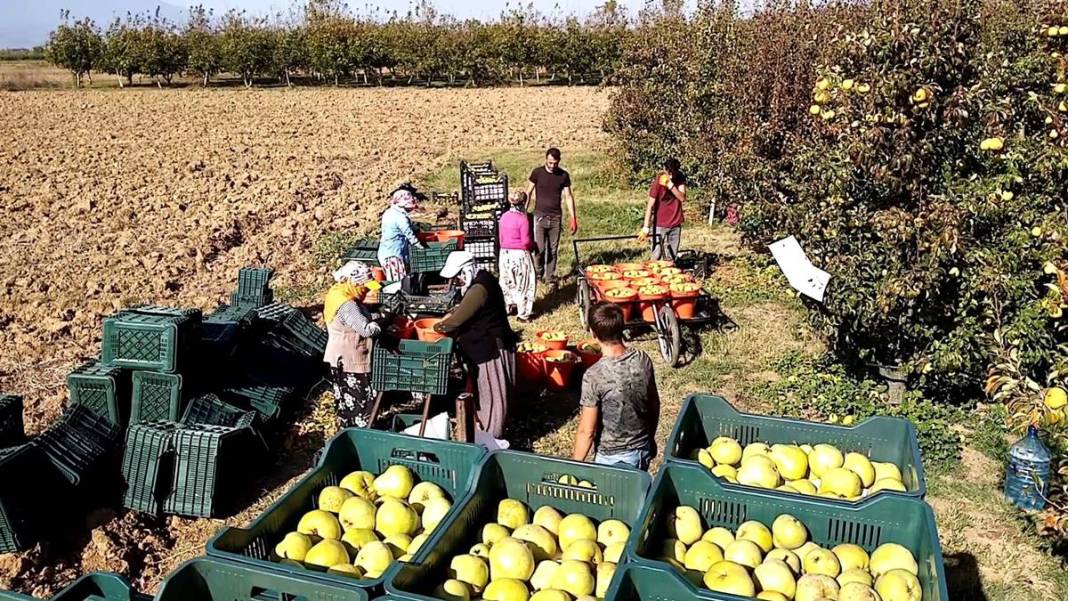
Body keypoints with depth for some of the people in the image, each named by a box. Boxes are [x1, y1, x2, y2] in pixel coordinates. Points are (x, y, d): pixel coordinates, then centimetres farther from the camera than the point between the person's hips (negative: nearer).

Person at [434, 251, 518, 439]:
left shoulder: (480, 287, -24)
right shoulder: (479, 282, 9)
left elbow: (458, 318, -23)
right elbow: (463, 308, 24)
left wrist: (439, 327, -5)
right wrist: (449, 315, 7)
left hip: (491, 350, -11)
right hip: (483, 348, 11)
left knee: (492, 395, 0)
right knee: (483, 393, 20)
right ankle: (484, 433, 33)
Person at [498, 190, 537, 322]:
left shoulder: (504, 217, 2)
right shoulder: (523, 219, -16)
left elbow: (500, 237, 9)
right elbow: (526, 241, -17)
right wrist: (533, 246, 3)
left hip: (504, 253, 6)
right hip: (520, 255, -6)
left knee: (507, 283, 18)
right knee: (523, 285, 6)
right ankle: (523, 314, 10)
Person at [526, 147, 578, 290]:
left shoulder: (564, 175, 2)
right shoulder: (537, 172, -2)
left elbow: (568, 197, 5)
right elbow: (528, 193, 3)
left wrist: (573, 218, 1)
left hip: (556, 218, 2)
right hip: (540, 216, -1)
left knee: (553, 251, 4)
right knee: (540, 248, -8)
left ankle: (551, 279, 15)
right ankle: (538, 272, 20)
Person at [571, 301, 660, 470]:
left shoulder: (594, 375, -27)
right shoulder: (643, 360, -11)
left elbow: (587, 431, -21)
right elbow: (655, 404, 4)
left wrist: (576, 465, -7)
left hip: (612, 458, -5)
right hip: (643, 450, 5)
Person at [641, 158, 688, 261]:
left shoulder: (680, 178, -3)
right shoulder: (658, 181, -16)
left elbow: (683, 198, -13)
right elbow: (650, 205, -18)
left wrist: (671, 185, -28)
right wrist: (646, 227, -23)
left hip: (676, 223, 4)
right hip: (660, 224, -4)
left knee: (671, 257, 11)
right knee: (657, 256, -4)